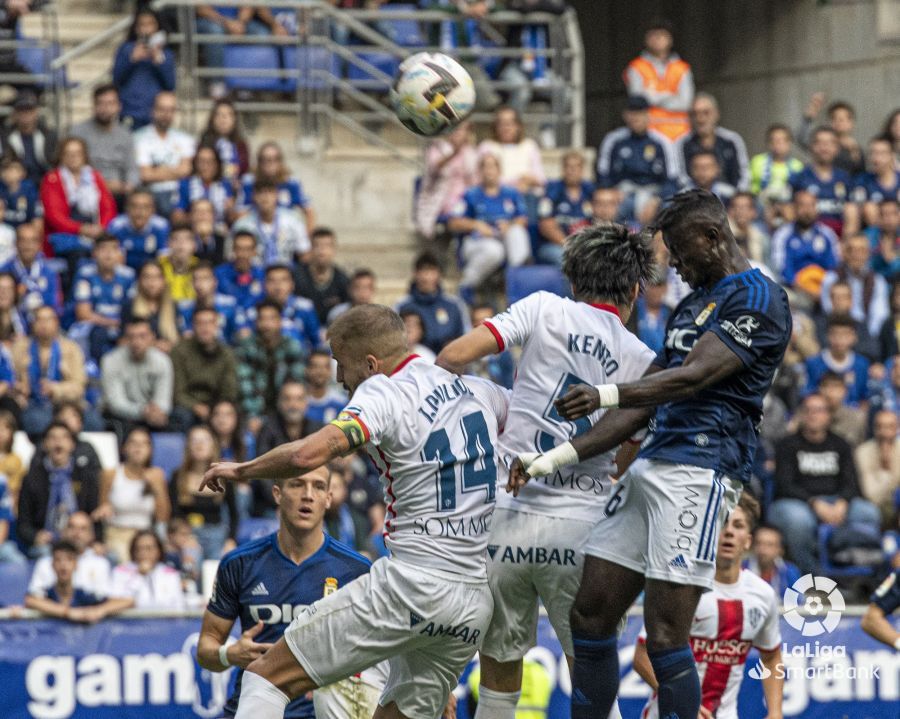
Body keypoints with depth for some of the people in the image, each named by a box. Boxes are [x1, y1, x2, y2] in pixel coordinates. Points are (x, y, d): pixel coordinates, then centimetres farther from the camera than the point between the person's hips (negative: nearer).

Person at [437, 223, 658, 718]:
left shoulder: (544, 310, 2)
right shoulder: (642, 361, 6)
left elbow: (455, 355, -6)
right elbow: (627, 468, 13)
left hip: (506, 516, 0)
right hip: (580, 528, 0)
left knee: (499, 674, 11)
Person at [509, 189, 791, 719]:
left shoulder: (757, 298, -5)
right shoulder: (693, 305, 24)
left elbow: (693, 378, -17)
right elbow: (641, 409, 23)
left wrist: (606, 395, -29)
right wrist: (555, 459, 15)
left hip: (701, 471, -9)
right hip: (652, 469, 10)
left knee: (665, 636, -13)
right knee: (590, 615, 6)